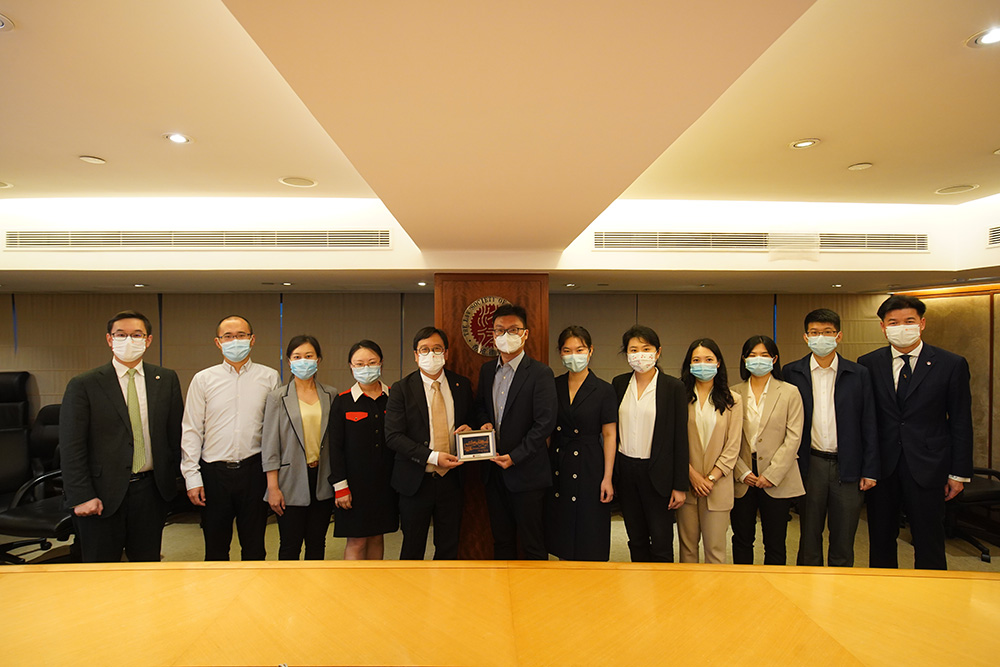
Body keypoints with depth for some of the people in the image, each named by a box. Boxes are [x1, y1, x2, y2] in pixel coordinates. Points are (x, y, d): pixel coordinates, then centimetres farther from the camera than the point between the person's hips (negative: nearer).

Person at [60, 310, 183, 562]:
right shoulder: (83, 385, -4)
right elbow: (71, 448, -5)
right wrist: (81, 497, -10)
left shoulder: (166, 380, 3)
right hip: (102, 494, -2)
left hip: (150, 490, 2)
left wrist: (170, 479, 5)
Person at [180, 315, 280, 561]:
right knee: (215, 548, 12)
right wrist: (192, 476, -2)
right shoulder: (203, 379, 5)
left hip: (254, 470, -1)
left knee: (254, 546, 11)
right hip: (214, 473, 1)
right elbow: (191, 431, 4)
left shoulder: (269, 377, 2)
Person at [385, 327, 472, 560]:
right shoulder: (402, 389, -6)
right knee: (412, 549, 12)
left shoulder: (462, 385, 3)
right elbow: (393, 436, -13)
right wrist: (433, 457, -21)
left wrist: (467, 429, -8)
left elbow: (471, 420, 17)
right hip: (416, 480, -2)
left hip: (451, 479, 3)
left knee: (449, 548, 14)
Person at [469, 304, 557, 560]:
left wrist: (515, 456, -17)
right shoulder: (487, 370, 9)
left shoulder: (540, 373, -11)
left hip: (526, 473, -6)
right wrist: (484, 423, -1)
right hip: (494, 471, 6)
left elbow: (545, 423, -15)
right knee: (501, 541, 19)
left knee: (533, 546, 6)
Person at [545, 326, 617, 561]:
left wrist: (607, 478, -9)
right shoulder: (554, 386, 4)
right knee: (562, 539, 12)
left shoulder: (603, 390, -5)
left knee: (589, 541, 4)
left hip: (589, 468, -3)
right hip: (558, 468, 4)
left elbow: (609, 436, -5)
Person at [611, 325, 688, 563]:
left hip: (657, 473, -3)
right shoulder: (619, 384, 4)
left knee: (661, 544, 3)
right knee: (636, 541, 15)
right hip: (625, 472, 4)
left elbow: (680, 438, -6)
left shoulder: (673, 387, -6)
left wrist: (680, 485, -7)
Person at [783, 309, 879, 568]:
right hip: (810, 466, 0)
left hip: (848, 467, 0)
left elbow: (869, 426, 3)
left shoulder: (859, 374, 2)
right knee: (809, 538, 12)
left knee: (844, 541, 10)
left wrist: (870, 471, 0)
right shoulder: (791, 372, 1)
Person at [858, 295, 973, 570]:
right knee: (880, 540, 13)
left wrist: (959, 473, 0)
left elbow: (961, 423, 1)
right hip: (881, 466, 1)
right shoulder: (868, 364, 1)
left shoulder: (952, 364, -1)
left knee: (929, 543, 9)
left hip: (927, 467, -1)